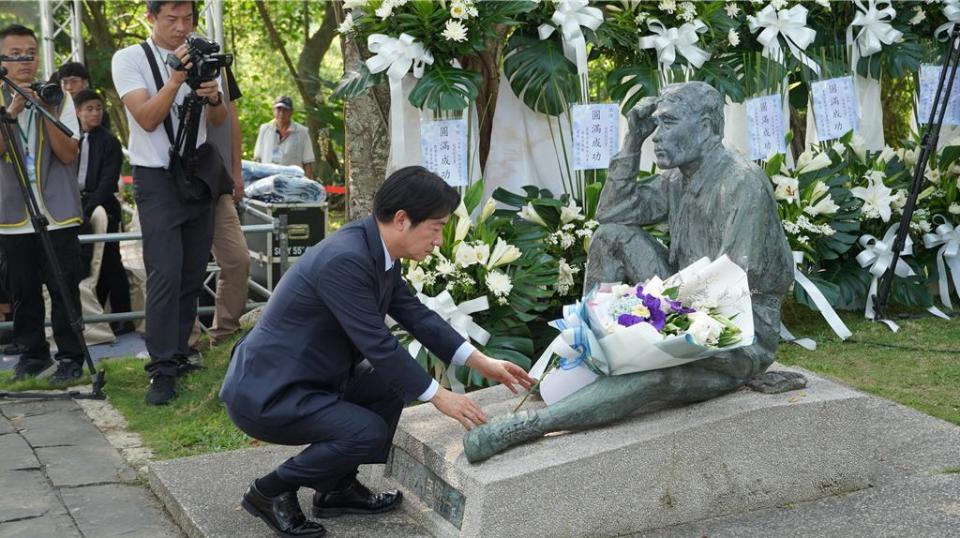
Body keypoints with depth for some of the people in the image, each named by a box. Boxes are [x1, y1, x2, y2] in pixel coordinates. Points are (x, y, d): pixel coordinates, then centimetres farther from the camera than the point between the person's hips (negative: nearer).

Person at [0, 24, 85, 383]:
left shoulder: (58, 98, 4)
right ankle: (33, 353, 19)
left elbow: (68, 154, -4)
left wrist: (48, 113, -15)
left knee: (64, 289, -1)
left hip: (57, 214, -1)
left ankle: (70, 357, 6)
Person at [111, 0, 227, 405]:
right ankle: (162, 370, -13)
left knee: (193, 274, 6)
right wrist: (176, 79, -29)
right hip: (157, 178, -5)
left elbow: (219, 121, 7)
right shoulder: (129, 59, -5)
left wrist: (214, 98, -15)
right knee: (166, 274, -15)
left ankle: (178, 354, 16)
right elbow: (147, 119, -16)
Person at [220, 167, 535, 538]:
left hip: (306, 378, 10)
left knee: (391, 381, 11)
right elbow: (377, 345, -24)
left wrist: (481, 362, 6)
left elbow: (416, 314, 11)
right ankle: (270, 491, 0)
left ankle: (337, 488, 19)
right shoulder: (344, 259, -27)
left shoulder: (377, 250, 2)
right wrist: (438, 396, -13)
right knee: (369, 433, -20)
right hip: (263, 395, -10)